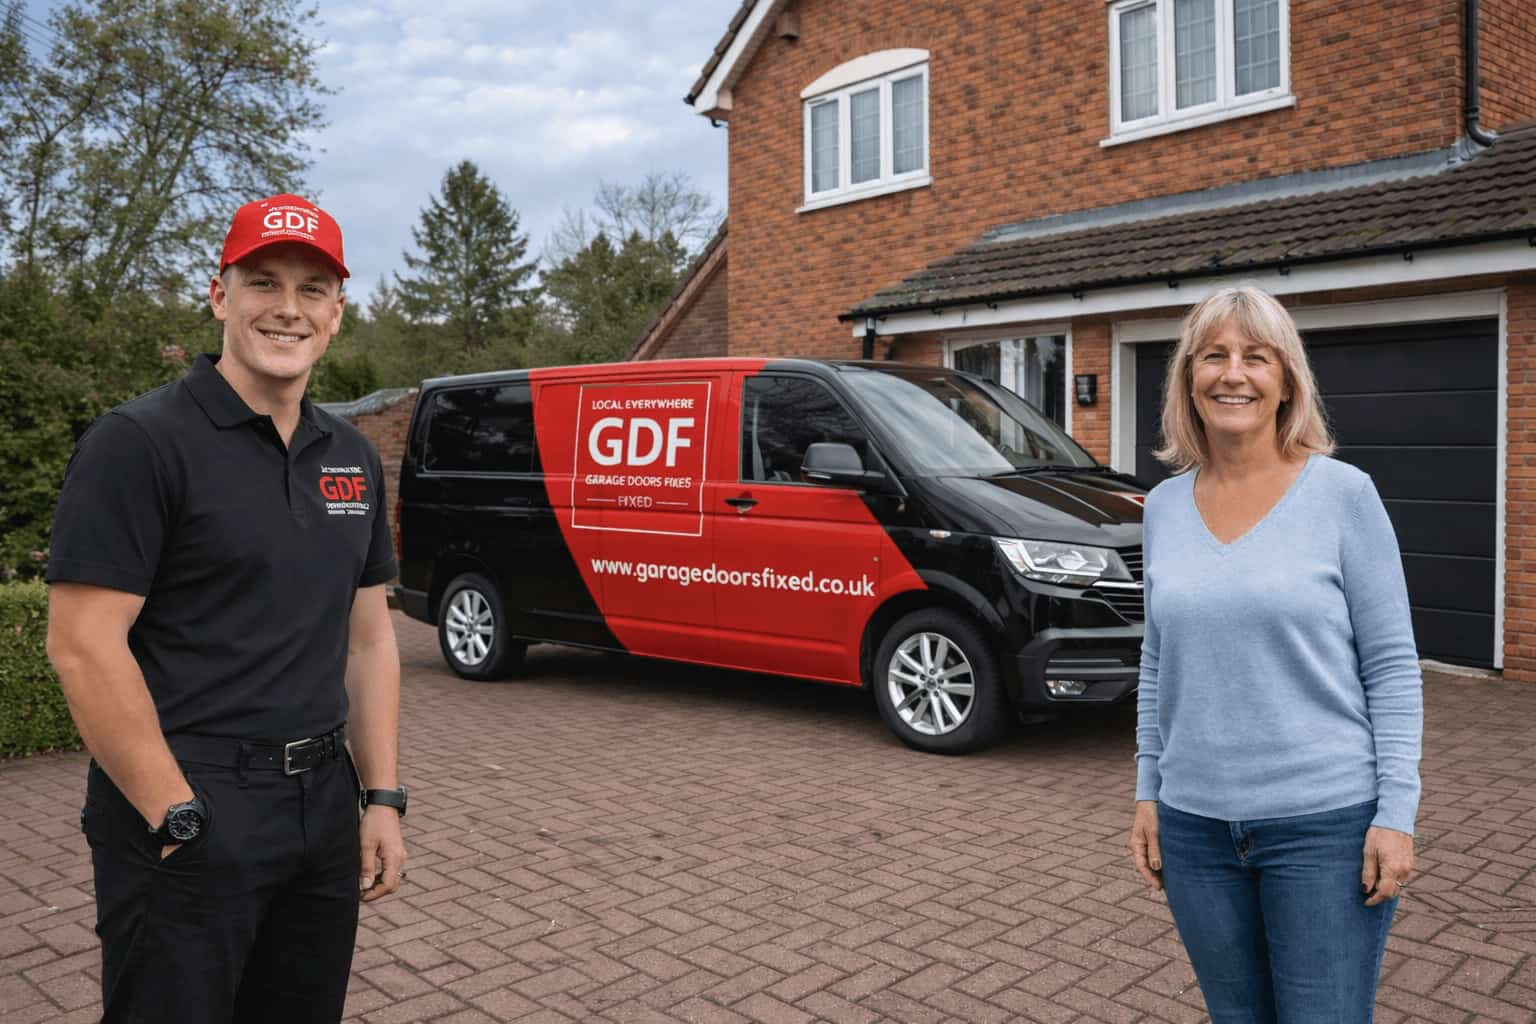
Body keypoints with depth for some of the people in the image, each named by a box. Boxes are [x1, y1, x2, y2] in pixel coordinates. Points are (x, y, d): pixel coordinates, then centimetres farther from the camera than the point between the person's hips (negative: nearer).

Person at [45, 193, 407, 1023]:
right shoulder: (140, 441, -11)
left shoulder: (351, 457, 9)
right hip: (187, 817, -6)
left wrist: (381, 798, 6)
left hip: (323, 809, 7)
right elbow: (83, 646, -16)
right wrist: (182, 820, -16)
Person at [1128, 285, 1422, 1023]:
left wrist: (1396, 813, -11)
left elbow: (1392, 666, -6)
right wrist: (1147, 793, 9)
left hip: (1327, 823, -4)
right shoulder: (1165, 505, 4)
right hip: (1195, 827, 4)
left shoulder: (1344, 494, -7)